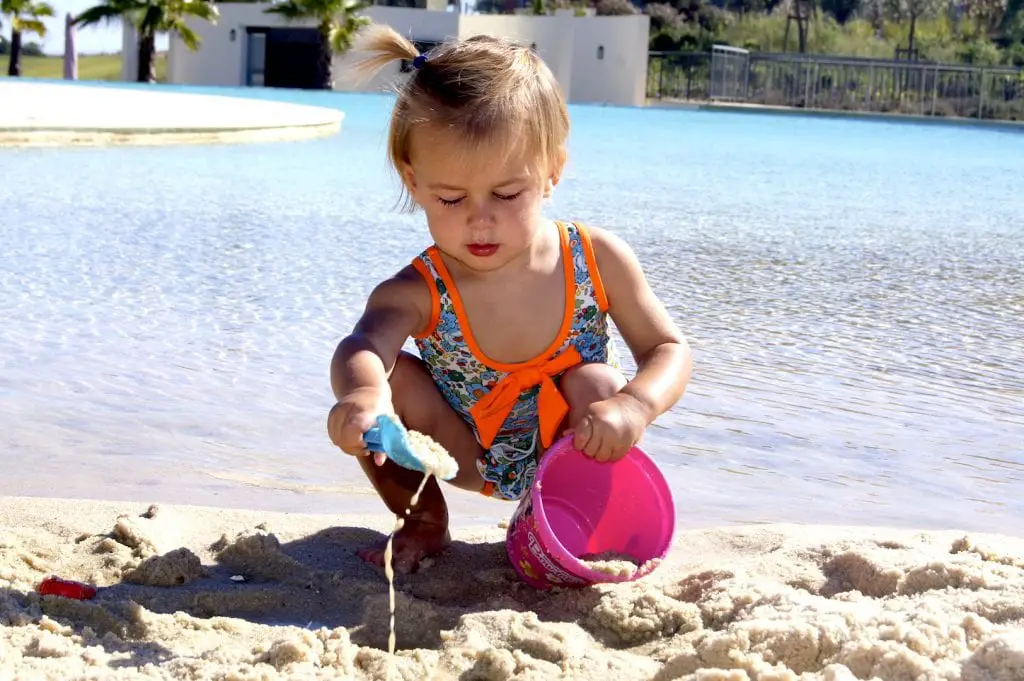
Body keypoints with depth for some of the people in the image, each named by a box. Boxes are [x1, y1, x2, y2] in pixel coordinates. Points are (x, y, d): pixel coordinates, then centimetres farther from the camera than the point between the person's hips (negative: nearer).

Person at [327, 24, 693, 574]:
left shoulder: (596, 260, -20)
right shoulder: (419, 292, -25)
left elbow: (668, 350, -13)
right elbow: (364, 343, -47)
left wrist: (635, 407, -38)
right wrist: (363, 393, -73)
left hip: (567, 451, 0)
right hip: (468, 457, 0)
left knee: (595, 383, -31)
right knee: (389, 375, -23)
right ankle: (424, 522, 0)